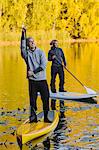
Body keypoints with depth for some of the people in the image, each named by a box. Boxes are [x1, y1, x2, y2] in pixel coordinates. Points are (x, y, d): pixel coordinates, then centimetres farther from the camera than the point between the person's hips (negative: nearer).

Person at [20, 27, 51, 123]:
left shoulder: (40, 52, 3)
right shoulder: (26, 53, 4)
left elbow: (43, 65, -6)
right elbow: (22, 47, -16)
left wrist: (33, 72, -13)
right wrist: (23, 34, -26)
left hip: (42, 80, 0)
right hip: (32, 80, 0)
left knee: (45, 99, 0)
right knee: (32, 100, 3)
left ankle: (46, 118, 10)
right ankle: (33, 118, 12)